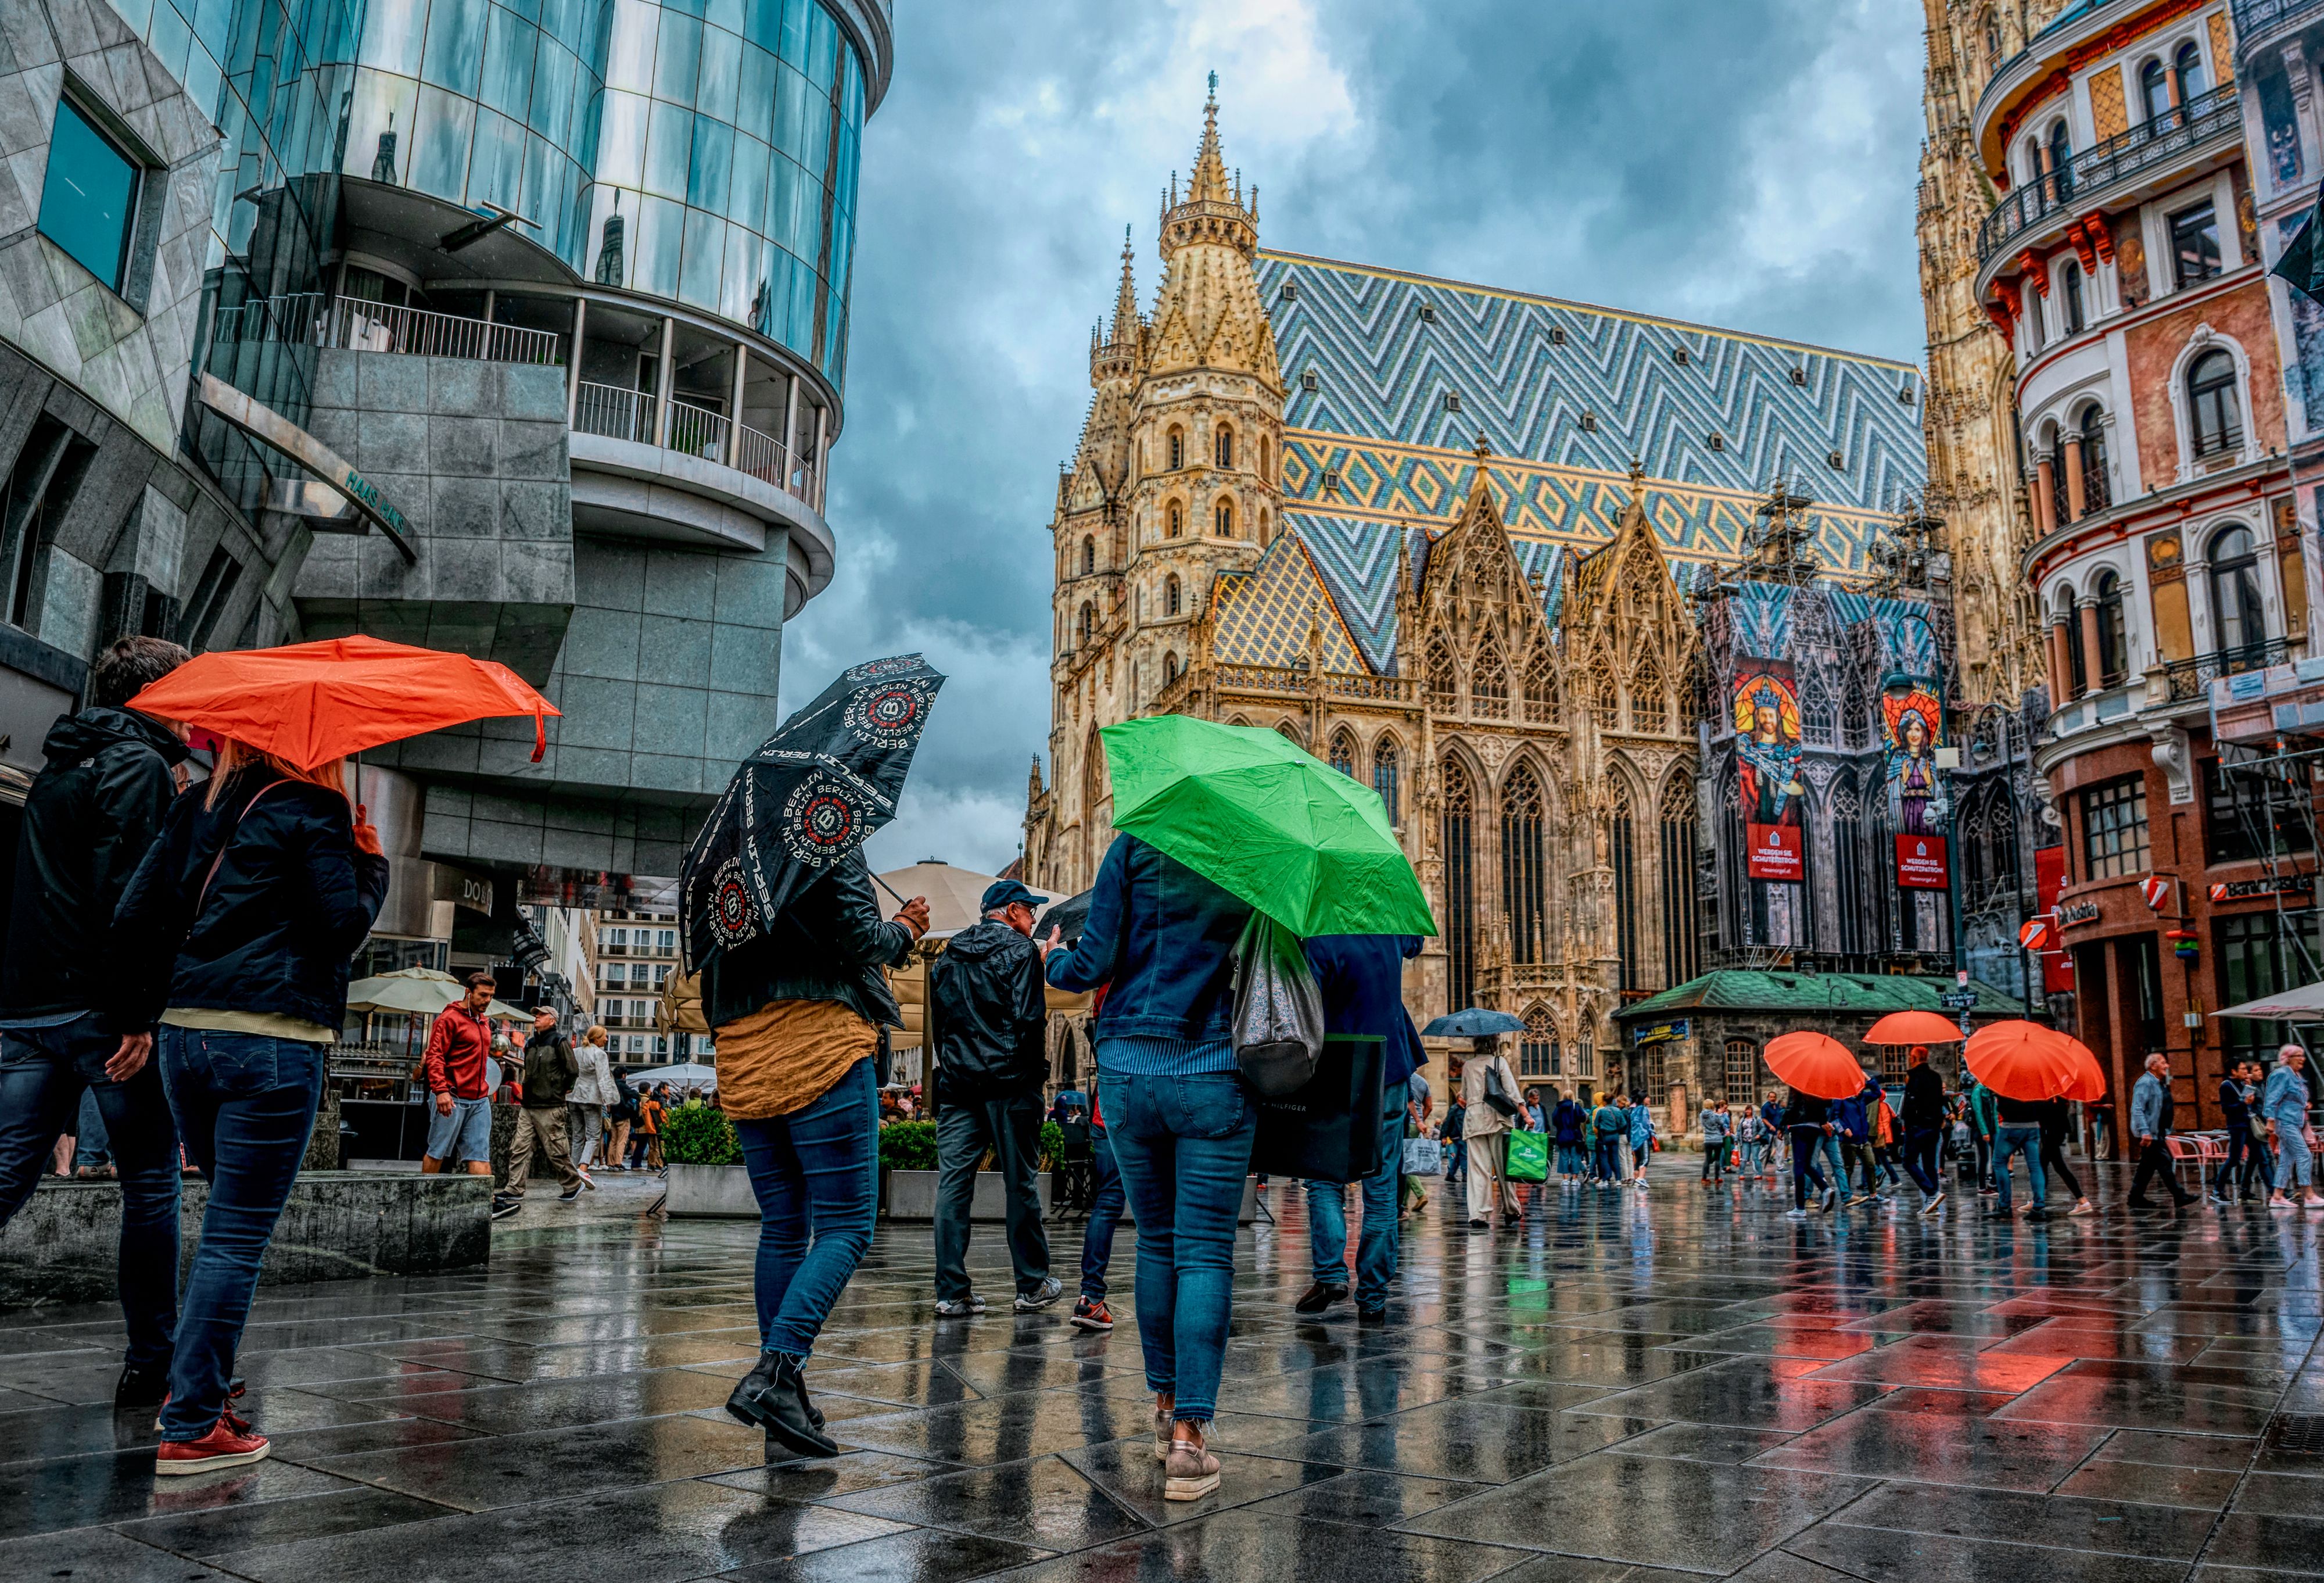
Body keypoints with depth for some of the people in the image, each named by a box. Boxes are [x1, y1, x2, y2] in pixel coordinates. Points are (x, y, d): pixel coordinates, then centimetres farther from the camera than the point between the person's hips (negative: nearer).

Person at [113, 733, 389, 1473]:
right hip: (272, 1043, -7)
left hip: (186, 1037, 7)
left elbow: (135, 915, 10)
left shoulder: (197, 808, 14)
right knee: (238, 1237, -1)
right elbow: (342, 928, -10)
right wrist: (372, 862, 6)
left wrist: (142, 1012, 16)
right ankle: (192, 1427, 2)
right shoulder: (312, 811, -6)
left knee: (231, 1221, 22)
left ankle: (197, 1385, 26)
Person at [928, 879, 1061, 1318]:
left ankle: (952, 1293, 0)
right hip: (1009, 1082, -5)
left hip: (956, 1082, 5)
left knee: (953, 1182, 1)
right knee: (1021, 1182, 4)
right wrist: (1037, 1069, -3)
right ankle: (1032, 1286, 13)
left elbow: (939, 1022, 16)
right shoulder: (1021, 951, -5)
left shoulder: (948, 957, 15)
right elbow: (1029, 1018, -14)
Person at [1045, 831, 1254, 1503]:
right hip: (1217, 1074, -1)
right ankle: (1188, 1436, -5)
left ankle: (1166, 1406, 25)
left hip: (1131, 1068, 1)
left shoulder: (1135, 847, -1)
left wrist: (1056, 960, 17)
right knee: (1205, 1254, 0)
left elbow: (1094, 964, -3)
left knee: (1157, 1243, 16)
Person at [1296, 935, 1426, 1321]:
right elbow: (1414, 943, 30)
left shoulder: (1322, 944, -15)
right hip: (1391, 1077, 4)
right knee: (1381, 1190, 6)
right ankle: (1373, 1297, 7)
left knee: (1324, 1181, 8)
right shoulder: (1391, 935, 3)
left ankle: (1331, 1273, -8)